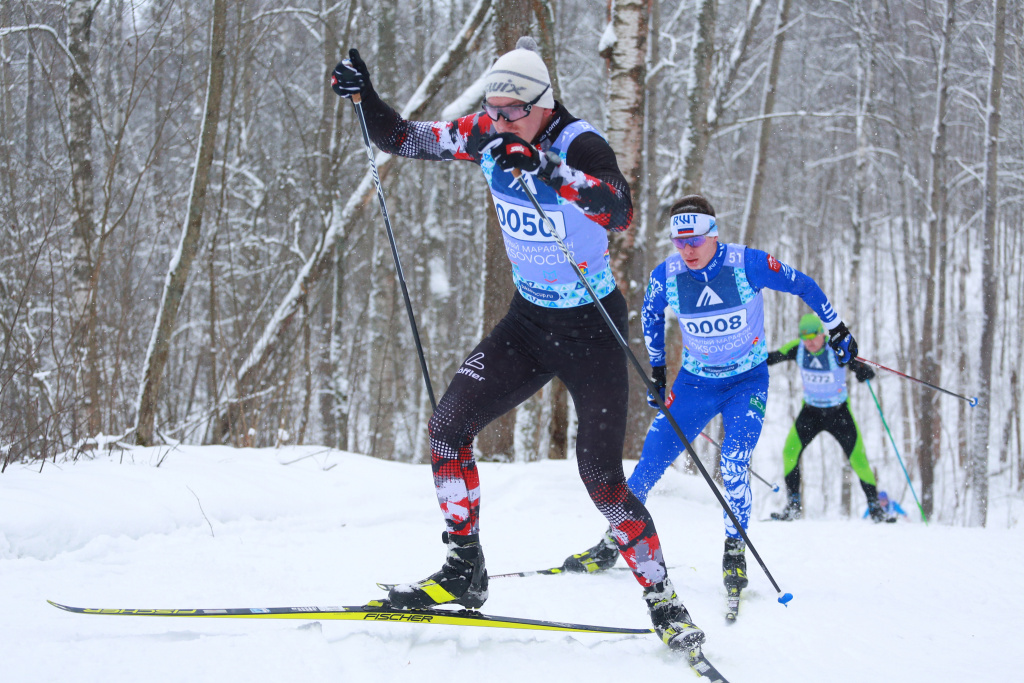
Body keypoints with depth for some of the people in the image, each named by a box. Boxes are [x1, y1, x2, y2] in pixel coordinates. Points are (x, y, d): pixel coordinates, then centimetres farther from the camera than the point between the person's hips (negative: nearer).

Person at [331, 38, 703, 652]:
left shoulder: (580, 145, -23)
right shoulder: (486, 137, -5)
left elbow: (620, 211, -41)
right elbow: (403, 139, 4)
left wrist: (547, 168, -52)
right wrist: (365, 96, -15)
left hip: (593, 329, -6)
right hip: (529, 322, 6)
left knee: (601, 477, -9)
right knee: (448, 426, -5)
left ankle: (664, 603, 5)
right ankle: (464, 573, 7)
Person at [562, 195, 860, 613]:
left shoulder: (748, 264, -22)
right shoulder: (666, 275, -14)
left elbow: (802, 285, -8)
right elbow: (651, 313, 9)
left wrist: (836, 329, -1)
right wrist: (656, 367, 13)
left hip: (748, 381, -2)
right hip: (695, 380, 2)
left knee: (734, 466, -21)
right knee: (652, 459, -4)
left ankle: (735, 551, -3)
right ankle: (613, 543, 11)